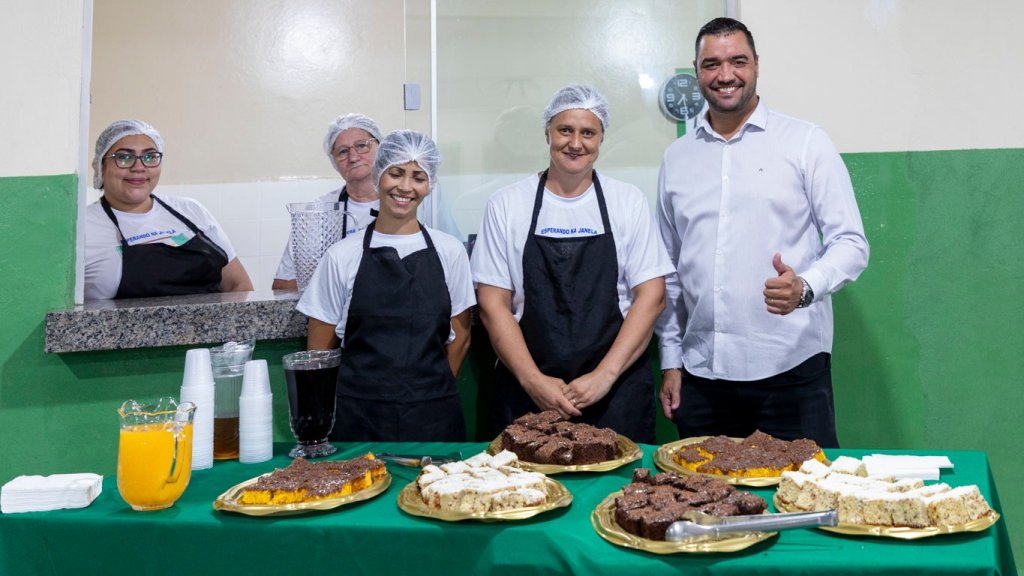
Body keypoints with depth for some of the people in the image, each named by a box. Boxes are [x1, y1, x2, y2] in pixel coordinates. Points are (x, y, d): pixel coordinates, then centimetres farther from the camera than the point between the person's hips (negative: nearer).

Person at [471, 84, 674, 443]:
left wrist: (604, 376, -11)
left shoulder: (629, 202, 4)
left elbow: (651, 295, -1)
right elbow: (493, 304, 0)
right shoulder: (506, 206, 3)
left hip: (617, 393, 0)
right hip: (526, 392, 0)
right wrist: (533, 380, -11)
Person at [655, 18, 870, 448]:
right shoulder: (676, 158, 11)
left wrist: (805, 286, -22)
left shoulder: (805, 142, 0)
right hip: (701, 376, 3)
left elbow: (850, 243, -2)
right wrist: (671, 360, 12)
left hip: (790, 370, -3)